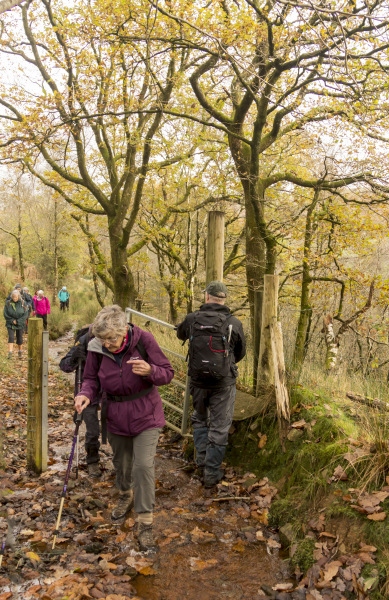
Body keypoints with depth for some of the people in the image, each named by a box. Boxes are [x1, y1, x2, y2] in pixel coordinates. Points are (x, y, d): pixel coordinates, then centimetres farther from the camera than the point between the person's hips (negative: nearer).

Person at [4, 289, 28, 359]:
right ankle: (10, 353, -17)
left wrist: (17, 321, -14)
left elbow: (25, 314, -8)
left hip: (20, 324, 1)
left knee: (20, 339, 9)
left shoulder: (22, 303, -7)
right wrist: (12, 320, -14)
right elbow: (5, 314, -4)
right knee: (11, 337, -14)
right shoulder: (8, 303, -6)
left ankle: (20, 352, 27)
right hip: (10, 324, 0)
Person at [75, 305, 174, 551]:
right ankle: (126, 496, 52)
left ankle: (145, 524, 5)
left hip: (146, 415, -3)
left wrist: (150, 371, -36)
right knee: (121, 462, 20)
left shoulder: (144, 340, -21)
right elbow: (92, 378, 0)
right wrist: (86, 394, -23)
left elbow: (167, 373, -14)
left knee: (144, 465, -10)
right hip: (116, 417, 3)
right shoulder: (97, 348, -14)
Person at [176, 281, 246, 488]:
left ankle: (202, 461, 26)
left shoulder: (191, 319, -6)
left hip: (198, 381, 2)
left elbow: (180, 334, 18)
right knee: (219, 427, 9)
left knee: (200, 420, 24)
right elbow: (240, 352, 6)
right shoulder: (234, 323, -9)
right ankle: (212, 473, 14)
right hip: (223, 383, -2)